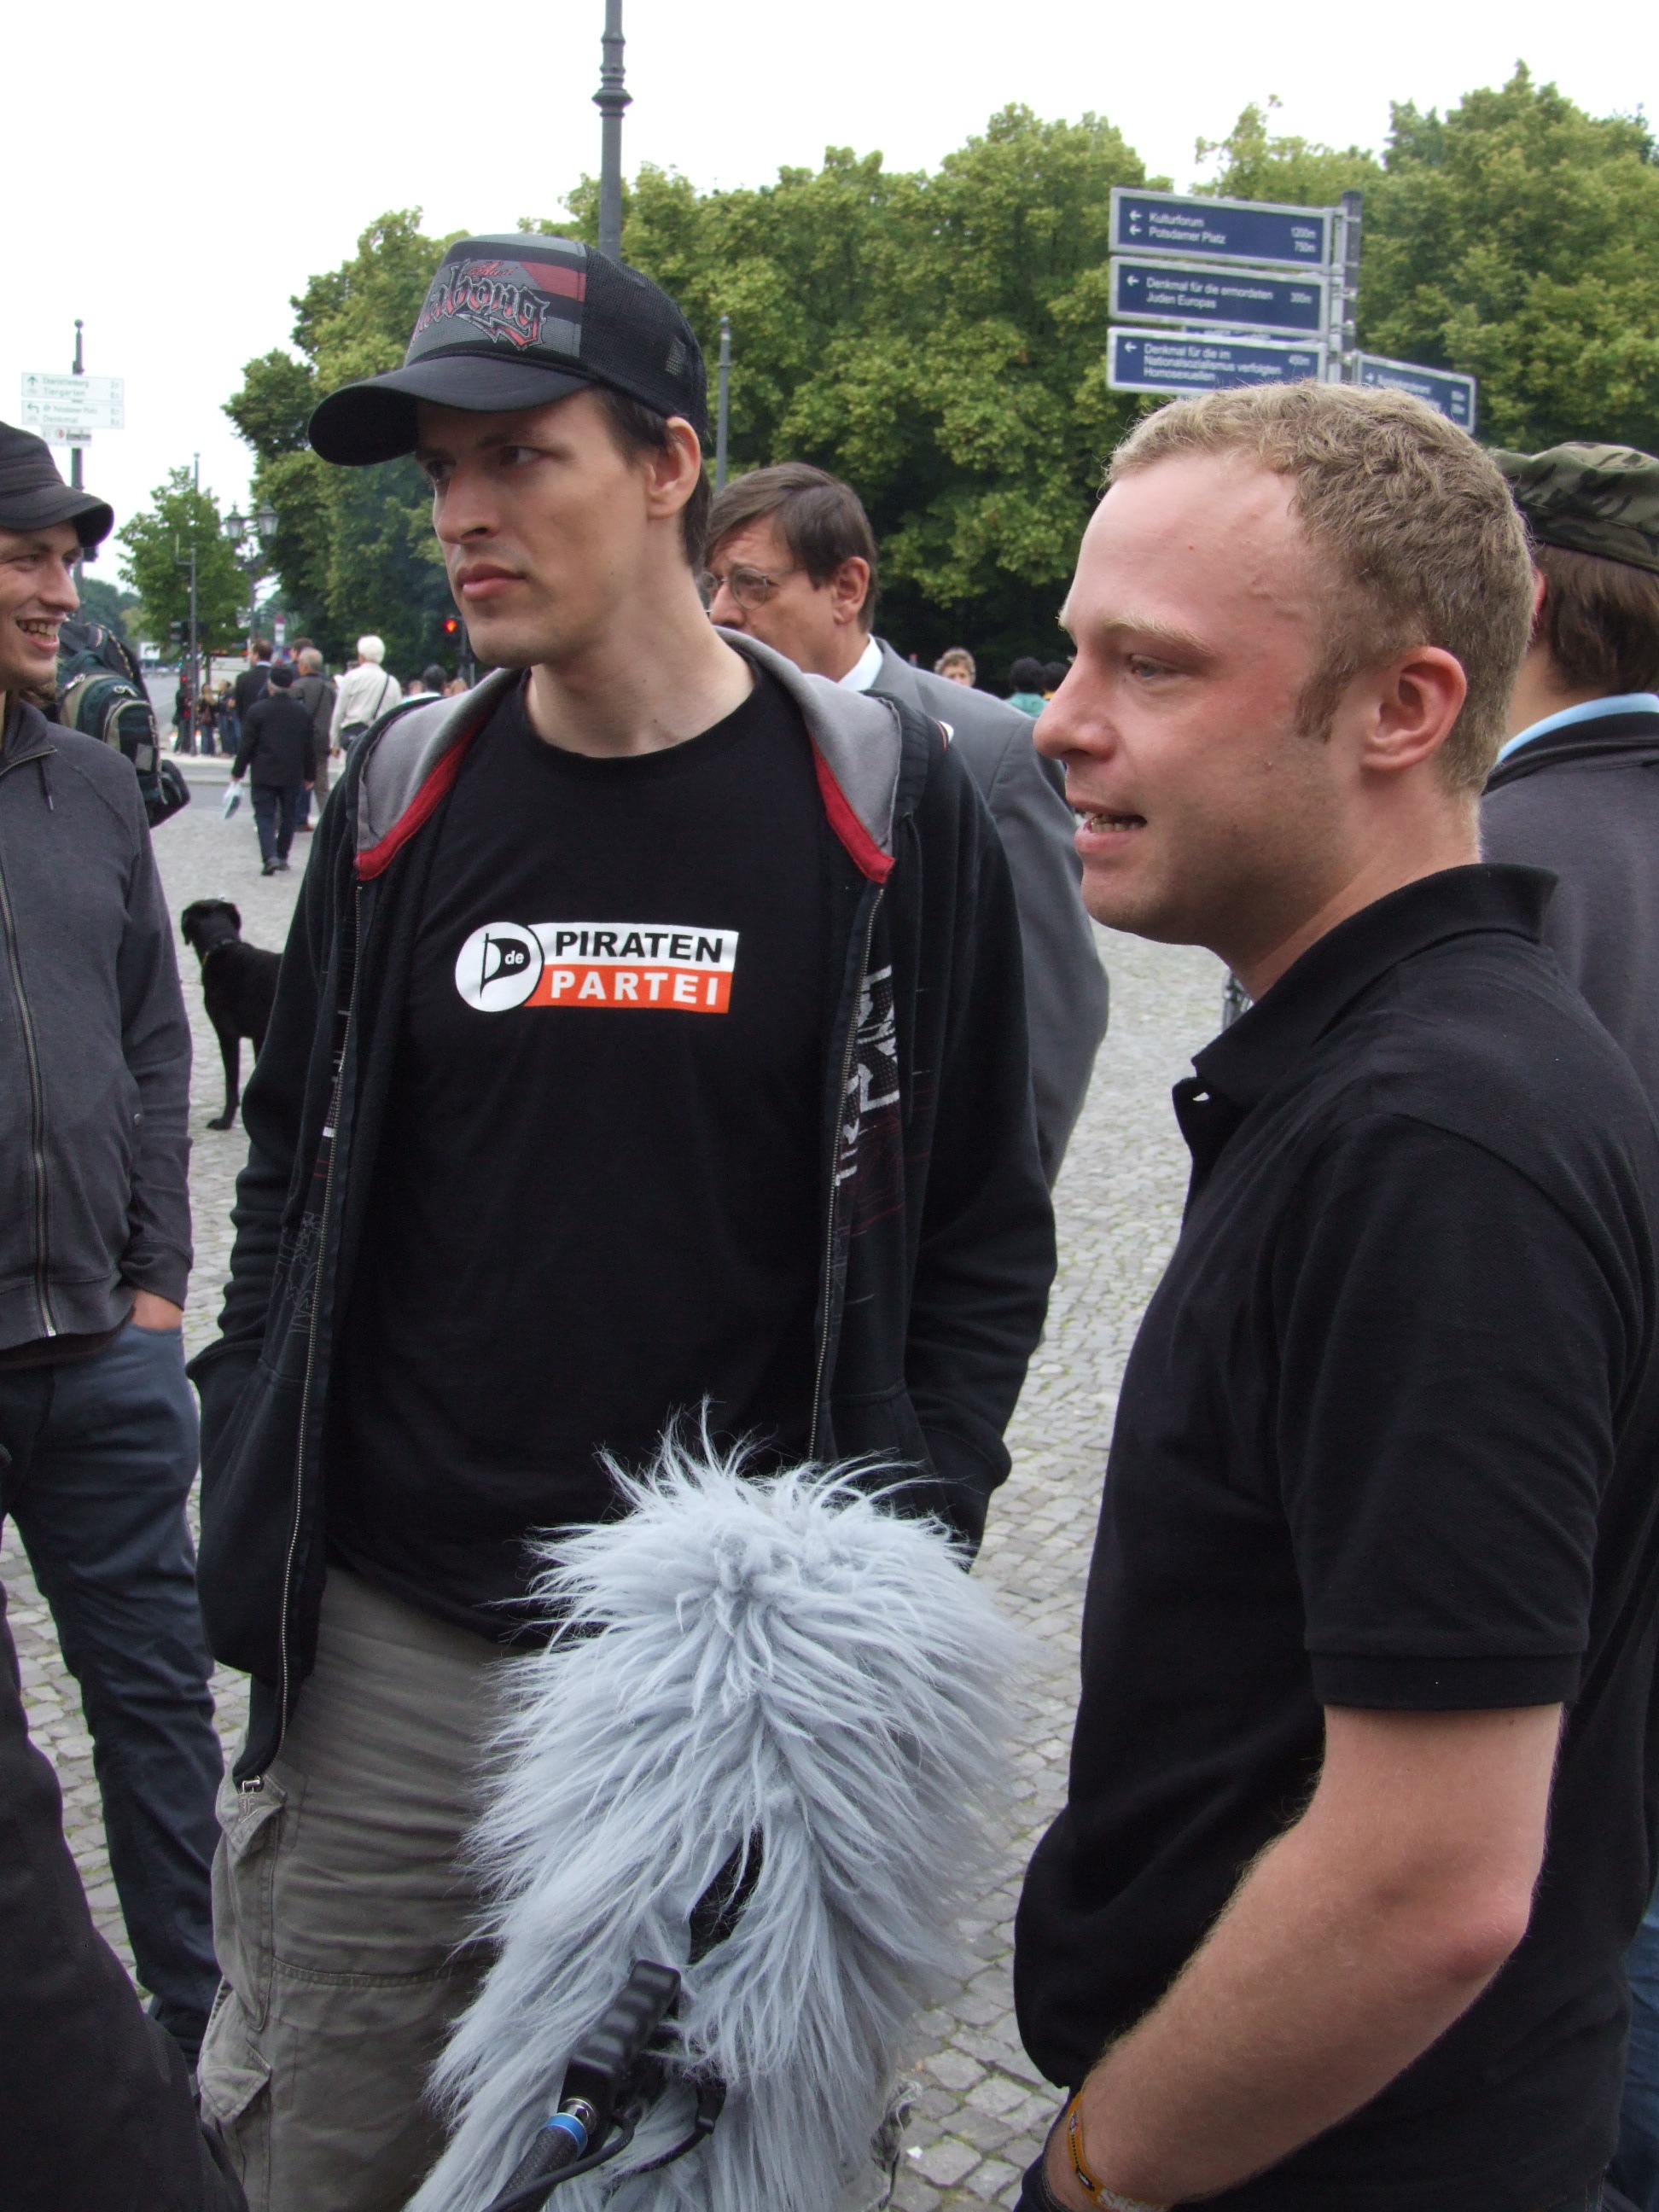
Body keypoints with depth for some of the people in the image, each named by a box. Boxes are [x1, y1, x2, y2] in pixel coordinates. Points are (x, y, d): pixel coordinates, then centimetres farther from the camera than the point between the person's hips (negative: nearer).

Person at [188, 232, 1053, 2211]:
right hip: (387, 1667, 3)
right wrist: (255, 1495, 4)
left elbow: (982, 1228, 0)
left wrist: (902, 1545, -9)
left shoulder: (877, 798, -5)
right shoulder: (401, 793, 3)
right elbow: (297, 1164, 13)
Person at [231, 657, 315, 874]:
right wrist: (310, 775, 13)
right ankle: (282, 856, 18)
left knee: (265, 815, 0)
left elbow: (246, 744, -6)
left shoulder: (257, 710, -9)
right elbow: (310, 747, 3)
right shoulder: (304, 712, -1)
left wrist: (237, 772, 3)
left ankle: (270, 857, -17)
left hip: (263, 774, -2)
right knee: (289, 816, 14)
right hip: (293, 775, 2)